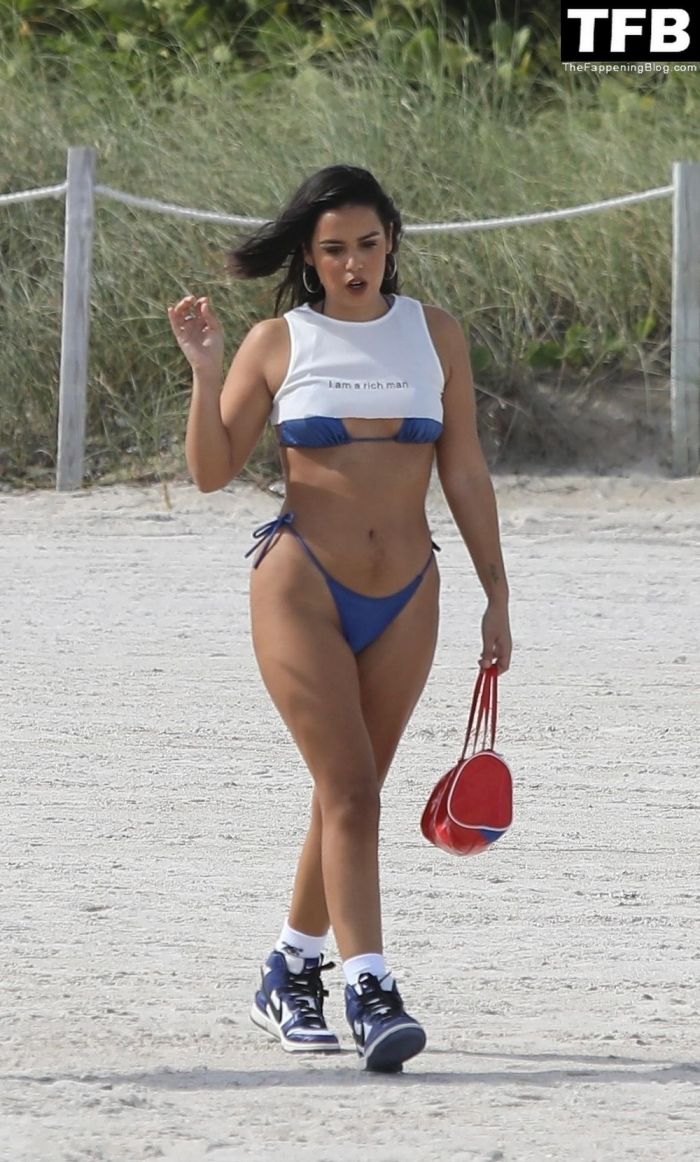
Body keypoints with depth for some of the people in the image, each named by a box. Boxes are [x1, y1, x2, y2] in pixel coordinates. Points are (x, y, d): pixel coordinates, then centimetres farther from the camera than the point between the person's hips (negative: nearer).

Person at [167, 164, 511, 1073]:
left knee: (351, 796, 9)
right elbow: (213, 471, 0)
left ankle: (291, 973, 26)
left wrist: (497, 596, 9)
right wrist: (206, 370, -13)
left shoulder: (435, 334, 7)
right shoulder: (278, 343, 1)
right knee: (351, 789, -15)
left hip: (405, 596, 3)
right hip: (301, 582, -3)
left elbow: (465, 474, 10)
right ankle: (370, 992, -20)